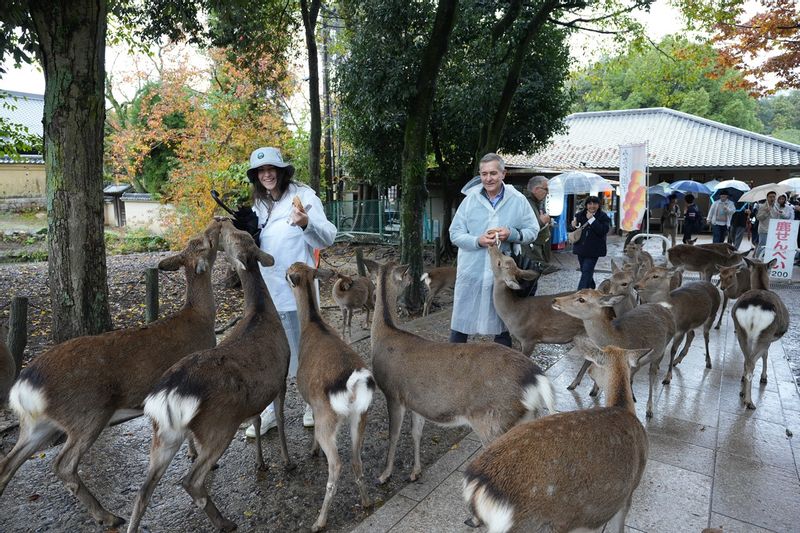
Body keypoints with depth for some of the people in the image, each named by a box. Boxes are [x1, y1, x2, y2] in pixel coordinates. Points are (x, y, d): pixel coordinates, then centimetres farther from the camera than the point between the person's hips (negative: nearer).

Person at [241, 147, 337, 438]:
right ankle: (269, 411, 21)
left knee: (305, 348, 7)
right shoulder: (259, 204, 13)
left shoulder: (303, 195, -6)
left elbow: (328, 237, -15)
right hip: (265, 288, 6)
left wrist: (307, 223, -34)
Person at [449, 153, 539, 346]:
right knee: (460, 324, 8)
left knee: (502, 327, 16)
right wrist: (478, 241, -18)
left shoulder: (518, 200, 0)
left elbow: (533, 231, 5)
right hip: (471, 272, 0)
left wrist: (511, 234, -15)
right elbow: (455, 233, 0)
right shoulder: (470, 199, -1)